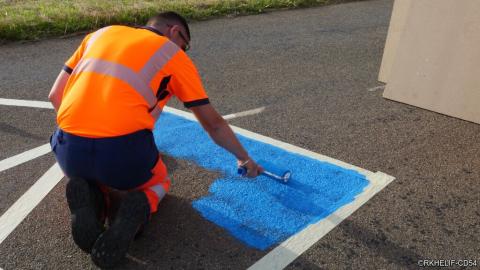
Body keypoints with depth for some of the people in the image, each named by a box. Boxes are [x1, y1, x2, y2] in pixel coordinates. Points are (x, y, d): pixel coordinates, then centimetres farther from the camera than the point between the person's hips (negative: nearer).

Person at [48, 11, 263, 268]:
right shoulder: (174, 55, 12)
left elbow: (55, 95, 21)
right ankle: (137, 209, -4)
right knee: (158, 181, 30)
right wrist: (245, 159, 30)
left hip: (69, 152, 4)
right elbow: (214, 125, 15)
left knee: (90, 174, 38)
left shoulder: (101, 33, 22)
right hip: (125, 152, -3)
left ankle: (89, 196, 3)